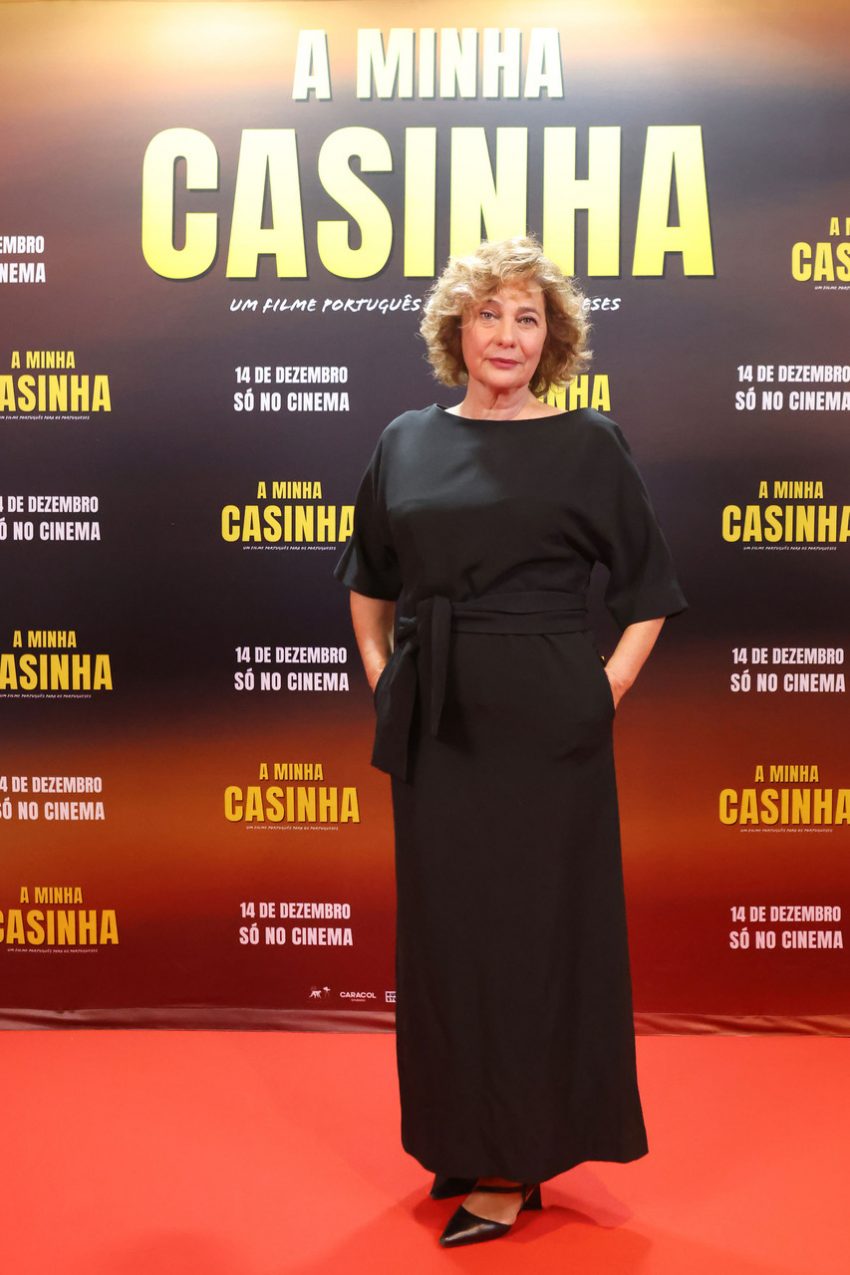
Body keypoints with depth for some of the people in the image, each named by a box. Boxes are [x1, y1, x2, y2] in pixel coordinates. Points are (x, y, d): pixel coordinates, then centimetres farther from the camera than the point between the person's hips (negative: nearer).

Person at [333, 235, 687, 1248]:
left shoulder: (588, 444, 0)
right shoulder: (406, 442, 9)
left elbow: (648, 587, 3)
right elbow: (370, 583, 19)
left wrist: (611, 683, -6)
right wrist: (381, 675, 8)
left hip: (543, 725, -4)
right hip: (433, 724, 4)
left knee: (533, 924, 4)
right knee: (443, 924, 10)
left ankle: (518, 1161, 18)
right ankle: (466, 1136, 29)